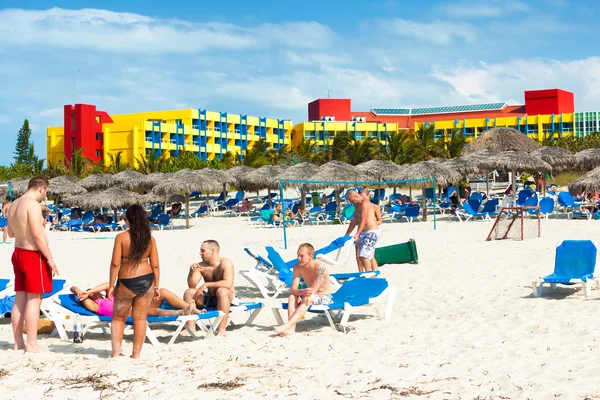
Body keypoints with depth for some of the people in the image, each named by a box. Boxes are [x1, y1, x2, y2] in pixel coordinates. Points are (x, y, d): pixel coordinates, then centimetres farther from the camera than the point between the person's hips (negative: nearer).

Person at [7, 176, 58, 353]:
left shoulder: (14, 205, 12)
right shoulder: (33, 204, -16)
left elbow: (11, 232, 21)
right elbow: (38, 235, -21)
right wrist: (50, 259, -17)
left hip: (19, 253, 9)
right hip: (33, 255, -9)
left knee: (20, 299, 11)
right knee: (34, 300, -5)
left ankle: (18, 342, 16)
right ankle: (32, 344, -4)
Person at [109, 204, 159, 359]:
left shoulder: (121, 237, -8)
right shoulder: (150, 239, 1)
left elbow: (115, 263, -11)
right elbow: (155, 265, 2)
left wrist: (111, 286, -3)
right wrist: (156, 287, 10)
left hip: (127, 282, -3)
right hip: (147, 281, 3)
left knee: (118, 318, 13)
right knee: (140, 318, 11)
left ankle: (116, 353, 7)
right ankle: (136, 354, 15)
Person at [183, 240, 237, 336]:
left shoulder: (225, 263, -14)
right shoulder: (201, 266, 1)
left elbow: (228, 283, -30)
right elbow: (192, 286, -3)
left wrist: (206, 284, -30)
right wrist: (193, 271, -19)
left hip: (229, 299, -6)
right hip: (209, 299, 6)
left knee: (221, 291, -37)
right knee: (189, 292, -12)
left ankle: (222, 329, -36)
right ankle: (190, 328, -13)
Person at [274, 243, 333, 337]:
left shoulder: (319, 267, -24)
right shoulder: (297, 267, -5)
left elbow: (313, 290, -28)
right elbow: (293, 289, -12)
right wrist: (302, 292, -33)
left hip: (325, 297, -6)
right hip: (311, 296, 6)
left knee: (307, 298, -35)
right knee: (292, 297, -20)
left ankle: (286, 326, -45)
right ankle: (291, 328, -35)